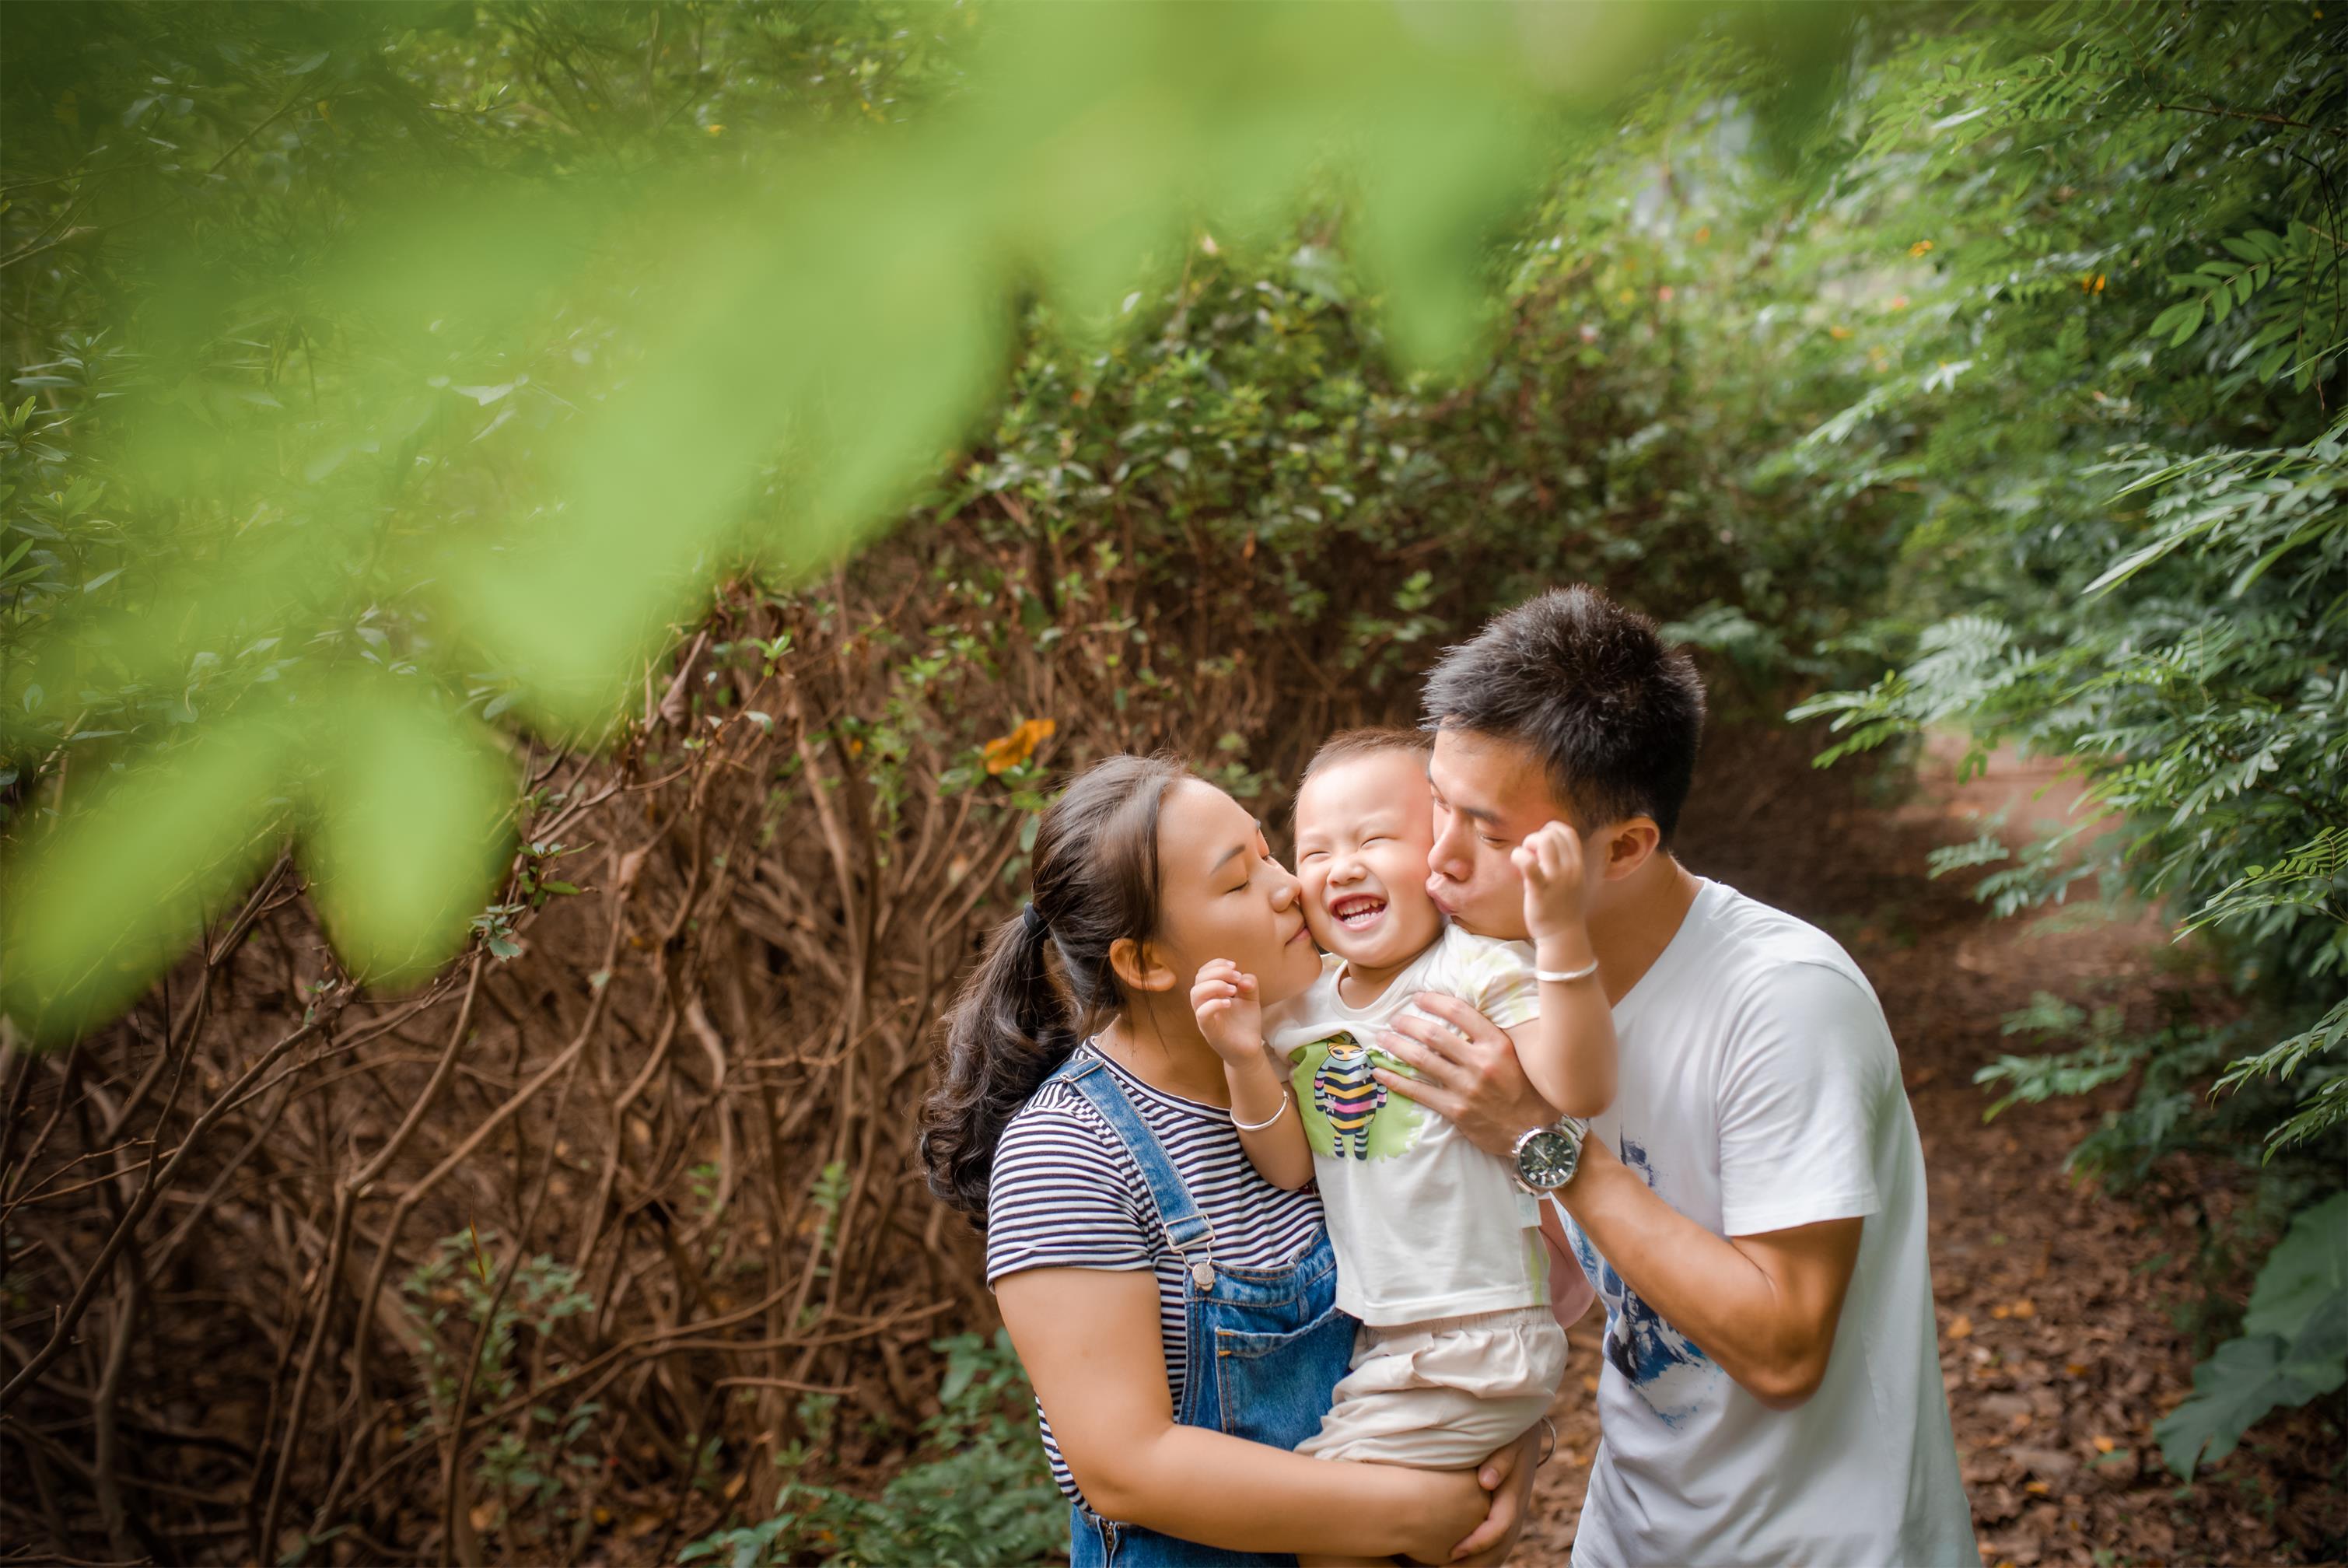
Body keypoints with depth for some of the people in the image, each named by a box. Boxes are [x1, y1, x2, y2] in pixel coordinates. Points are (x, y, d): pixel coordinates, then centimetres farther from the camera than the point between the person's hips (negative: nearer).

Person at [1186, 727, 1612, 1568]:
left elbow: (1578, 1089, -29)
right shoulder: (1301, 1004, 5)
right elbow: (1292, 1171, 4)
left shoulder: (1476, 971, -15)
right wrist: (1245, 1058, -12)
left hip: (1473, 1338, -7)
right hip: (1371, 1336, 7)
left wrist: (1561, 931, -39)